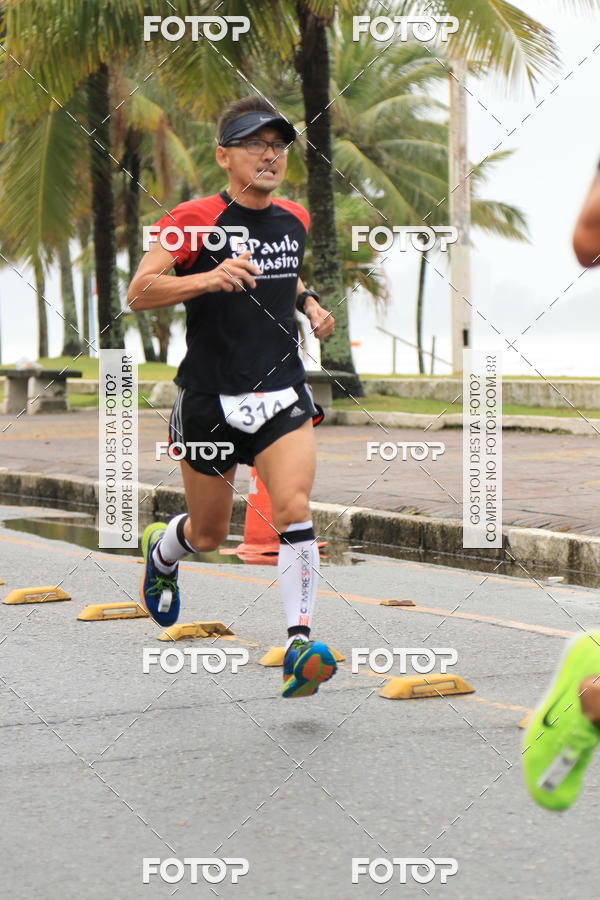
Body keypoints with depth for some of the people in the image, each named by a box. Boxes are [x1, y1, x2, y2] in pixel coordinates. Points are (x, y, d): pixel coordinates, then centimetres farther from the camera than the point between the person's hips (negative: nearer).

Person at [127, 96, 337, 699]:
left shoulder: (293, 219, 9)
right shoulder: (195, 220, -10)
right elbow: (139, 292, -16)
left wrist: (309, 303, 10)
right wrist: (209, 279, -29)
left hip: (281, 392, 3)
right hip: (211, 396, -3)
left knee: (294, 510, -19)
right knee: (210, 534, 13)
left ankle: (300, 644, -19)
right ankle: (161, 550, 49)